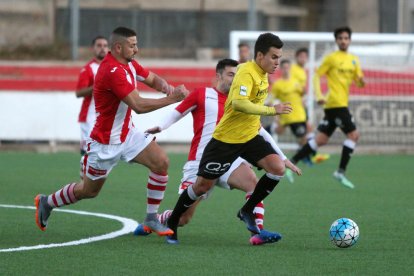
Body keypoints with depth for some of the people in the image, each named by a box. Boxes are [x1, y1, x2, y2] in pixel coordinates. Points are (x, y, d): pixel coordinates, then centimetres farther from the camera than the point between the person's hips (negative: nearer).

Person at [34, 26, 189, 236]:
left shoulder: (128, 63, 0)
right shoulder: (112, 71, -30)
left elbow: (153, 79, 10)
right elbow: (138, 106, -33)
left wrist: (167, 87, -12)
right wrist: (171, 99, -31)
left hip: (127, 134, 8)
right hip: (106, 143, -8)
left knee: (161, 162, -10)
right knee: (89, 190, 9)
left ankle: (151, 219, -1)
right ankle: (47, 202, 35)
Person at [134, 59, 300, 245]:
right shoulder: (202, 95, 2)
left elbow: (260, 132, 14)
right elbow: (176, 113, 4)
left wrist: (282, 157, 13)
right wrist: (160, 127, -17)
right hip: (200, 162, -3)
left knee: (253, 182, -28)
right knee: (182, 218, -1)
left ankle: (258, 233, -28)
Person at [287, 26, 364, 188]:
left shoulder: (354, 60, 16)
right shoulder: (332, 58, -4)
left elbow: (359, 83, 17)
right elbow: (317, 76, -4)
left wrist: (361, 80, -7)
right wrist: (319, 96, -16)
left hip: (342, 104, 7)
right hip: (335, 103, -7)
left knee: (321, 139, 5)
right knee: (353, 135, -13)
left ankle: (292, 162, 9)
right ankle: (341, 171, -10)